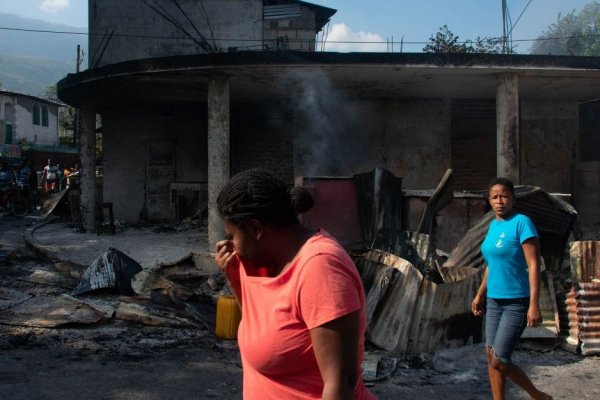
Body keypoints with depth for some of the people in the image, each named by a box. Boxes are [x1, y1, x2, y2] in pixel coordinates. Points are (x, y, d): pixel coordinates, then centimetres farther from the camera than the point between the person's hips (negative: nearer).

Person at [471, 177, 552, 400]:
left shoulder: (522, 223, -14)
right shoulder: (493, 226, 9)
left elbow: (533, 265, -18)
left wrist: (534, 304, -22)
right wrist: (480, 295, 20)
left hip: (517, 302, -8)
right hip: (494, 300, 8)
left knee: (499, 361, -7)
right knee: (491, 357, 9)